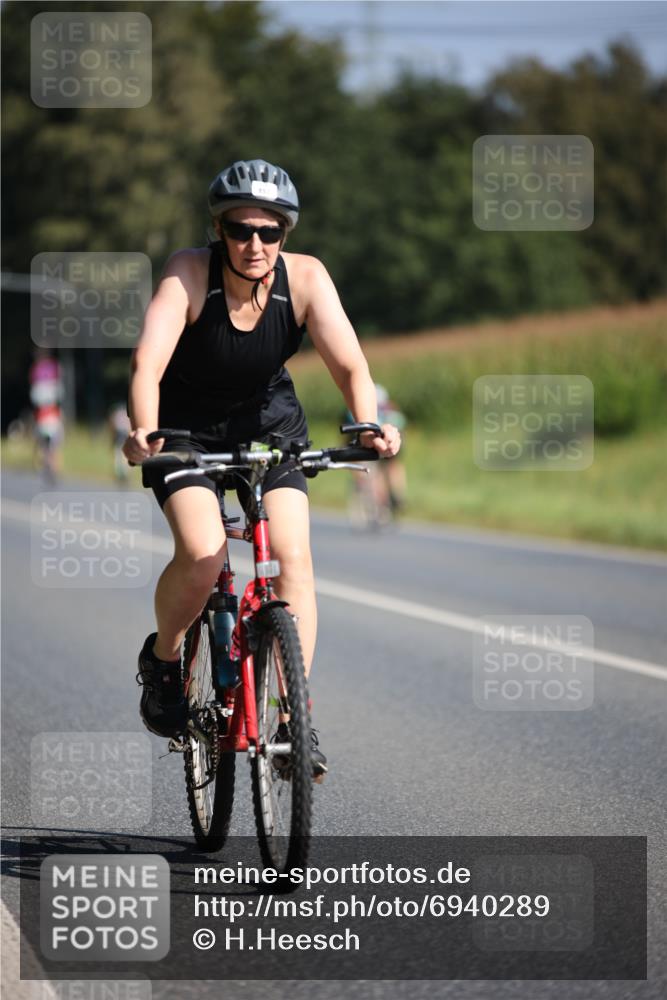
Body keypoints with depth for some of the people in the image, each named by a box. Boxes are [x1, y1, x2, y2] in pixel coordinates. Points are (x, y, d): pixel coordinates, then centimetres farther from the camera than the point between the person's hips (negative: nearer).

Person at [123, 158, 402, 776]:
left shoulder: (305, 278, -20)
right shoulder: (189, 274, -26)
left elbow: (348, 363, -27)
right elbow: (148, 364, -37)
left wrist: (370, 427, -46)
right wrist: (143, 434, -55)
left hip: (269, 422, 2)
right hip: (186, 426, -2)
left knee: (292, 556, -17)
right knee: (203, 555, -24)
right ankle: (162, 657, 6)